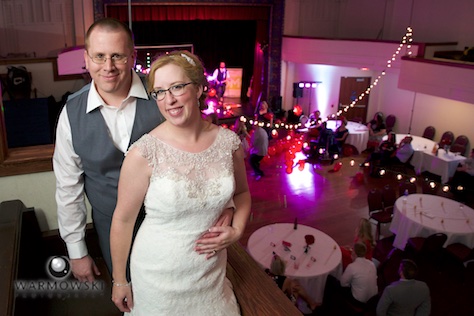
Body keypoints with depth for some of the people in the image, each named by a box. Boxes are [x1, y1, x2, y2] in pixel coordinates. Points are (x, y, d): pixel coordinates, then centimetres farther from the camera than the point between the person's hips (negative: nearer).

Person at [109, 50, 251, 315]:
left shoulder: (229, 142, -10)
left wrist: (237, 230, -8)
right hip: (159, 276, -2)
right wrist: (119, 280, -2)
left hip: (212, 271, 3)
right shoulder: (143, 154, -20)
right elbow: (123, 220, -10)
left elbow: (242, 192, 8)